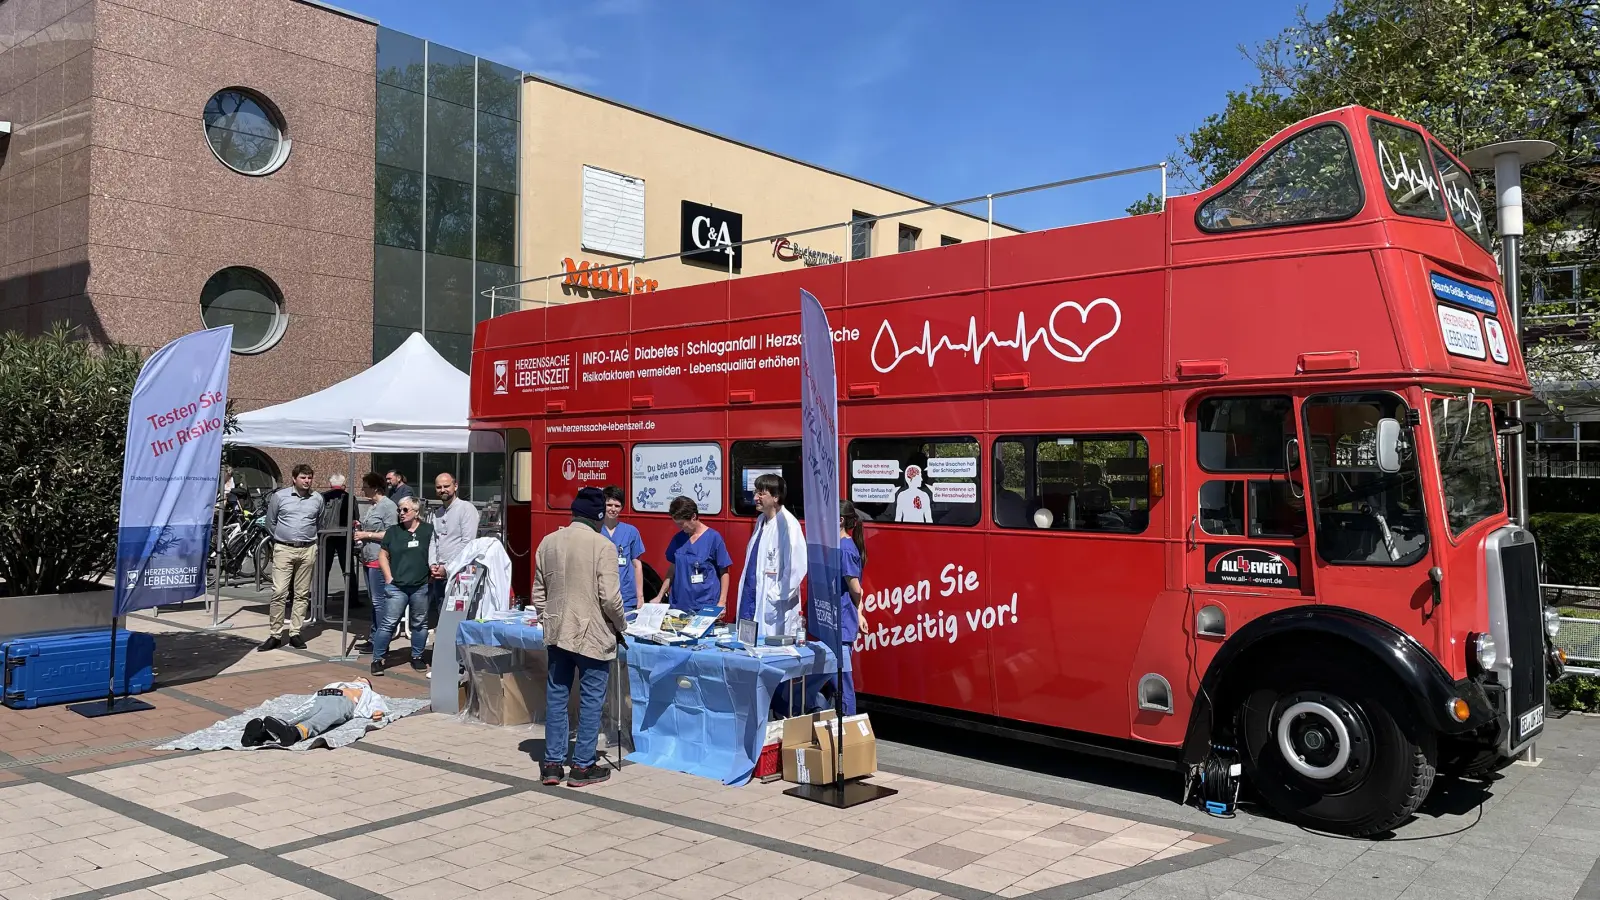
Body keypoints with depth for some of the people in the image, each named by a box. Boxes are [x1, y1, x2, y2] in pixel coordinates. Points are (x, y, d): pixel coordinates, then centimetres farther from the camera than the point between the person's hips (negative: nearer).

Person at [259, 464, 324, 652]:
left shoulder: (317, 499, 5)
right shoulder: (280, 496, -1)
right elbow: (270, 522, 10)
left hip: (307, 550, 2)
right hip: (284, 549, -2)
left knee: (302, 594, 5)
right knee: (279, 592, -7)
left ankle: (295, 633, 13)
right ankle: (275, 635, -1)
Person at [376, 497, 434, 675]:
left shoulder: (428, 530, 2)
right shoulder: (393, 532, 7)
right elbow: (383, 556, 10)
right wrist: (389, 578, 1)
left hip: (421, 587, 0)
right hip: (397, 587, 0)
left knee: (420, 623, 11)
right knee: (388, 623, -3)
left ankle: (417, 657, 25)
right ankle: (377, 659, 5)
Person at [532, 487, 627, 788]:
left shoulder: (548, 542, 4)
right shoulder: (603, 546, -13)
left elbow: (538, 592, 10)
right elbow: (609, 597, -15)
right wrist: (621, 626, 1)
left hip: (557, 632, 6)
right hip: (592, 634, -5)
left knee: (556, 696, 13)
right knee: (591, 700, 5)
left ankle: (552, 764, 19)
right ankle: (582, 767, 10)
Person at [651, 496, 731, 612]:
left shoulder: (713, 537, -5)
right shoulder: (678, 538, 8)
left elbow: (724, 573, -2)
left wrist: (722, 603, -9)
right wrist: (659, 597, 14)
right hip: (678, 605, 4)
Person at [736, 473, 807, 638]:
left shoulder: (788, 524, -15)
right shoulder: (761, 520, 12)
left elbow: (797, 569, -20)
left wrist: (774, 597, -16)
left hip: (774, 609, -8)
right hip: (751, 599, 8)